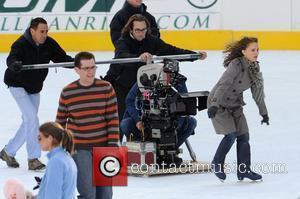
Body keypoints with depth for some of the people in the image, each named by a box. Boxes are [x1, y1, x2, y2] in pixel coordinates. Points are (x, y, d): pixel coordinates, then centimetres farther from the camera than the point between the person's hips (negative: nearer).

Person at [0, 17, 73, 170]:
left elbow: (62, 58, -7)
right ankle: (33, 159, -9)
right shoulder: (21, 44, -26)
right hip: (18, 86, -7)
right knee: (32, 119, -16)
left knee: (29, 122, 13)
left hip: (35, 88, 7)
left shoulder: (49, 44, -9)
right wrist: (14, 64, -66)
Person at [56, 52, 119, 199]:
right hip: (79, 149, -2)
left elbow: (113, 119, -2)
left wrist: (113, 145, -7)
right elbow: (60, 121, 5)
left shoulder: (106, 88, -3)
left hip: (103, 147, 2)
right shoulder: (67, 92, -5)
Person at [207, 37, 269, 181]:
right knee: (231, 134, -14)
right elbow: (223, 85, -28)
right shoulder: (236, 64, -22)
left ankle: (244, 169, 9)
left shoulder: (254, 68, 1)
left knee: (243, 135, 1)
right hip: (219, 103, -7)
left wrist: (264, 112, 16)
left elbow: (257, 91, 11)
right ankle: (217, 164, 5)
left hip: (235, 104, 7)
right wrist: (214, 105, -36)